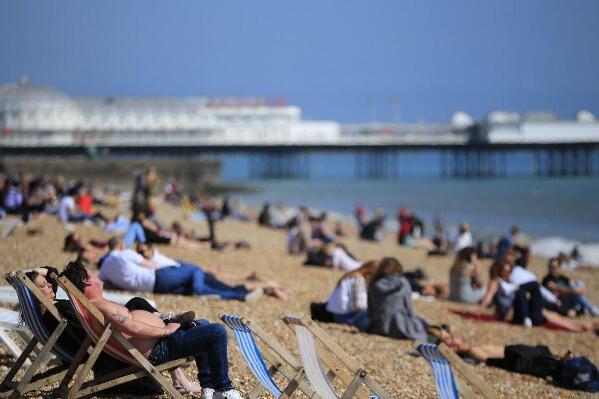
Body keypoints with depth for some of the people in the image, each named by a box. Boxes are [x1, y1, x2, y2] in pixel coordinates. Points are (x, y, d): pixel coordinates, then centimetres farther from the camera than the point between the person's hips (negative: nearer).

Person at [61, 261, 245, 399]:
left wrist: (164, 321, 15)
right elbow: (133, 328, -31)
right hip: (158, 349, -12)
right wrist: (166, 331, -20)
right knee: (217, 332, -18)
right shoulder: (101, 306, -22)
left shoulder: (93, 304, 12)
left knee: (202, 324, 29)